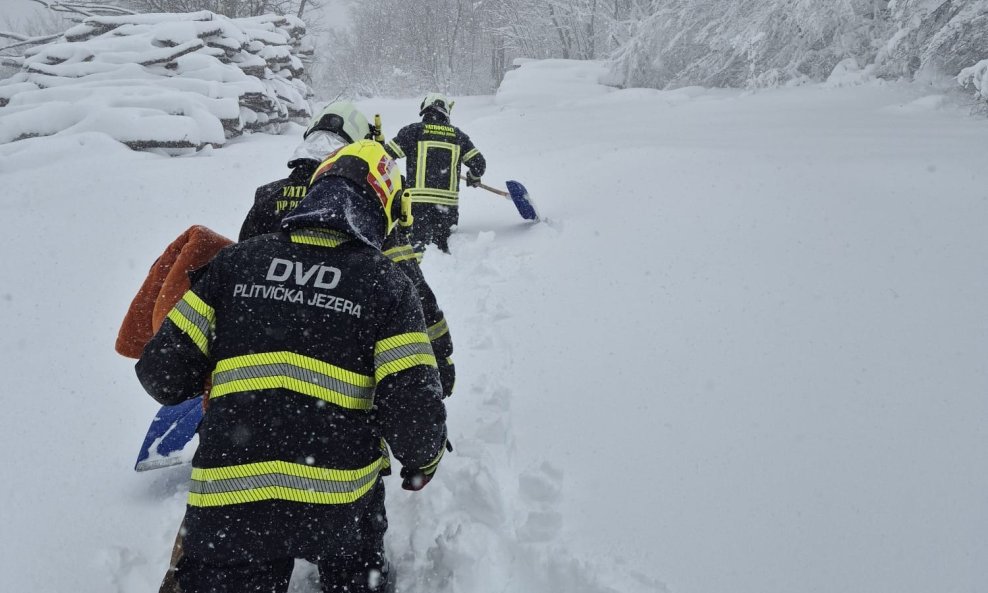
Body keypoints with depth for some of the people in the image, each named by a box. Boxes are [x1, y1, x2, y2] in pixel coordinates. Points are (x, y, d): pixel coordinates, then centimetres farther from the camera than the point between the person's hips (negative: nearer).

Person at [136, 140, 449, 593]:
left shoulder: (237, 260, 2)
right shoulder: (387, 284, -3)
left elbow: (163, 373, 2)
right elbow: (414, 414, -9)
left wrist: (201, 387, 25)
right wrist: (423, 461, 13)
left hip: (226, 508, 1)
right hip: (340, 505, 0)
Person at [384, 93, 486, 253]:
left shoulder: (414, 130, 3)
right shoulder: (457, 135, 12)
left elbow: (386, 155, 0)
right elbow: (479, 163, 12)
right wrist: (473, 178, 33)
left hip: (418, 202, -3)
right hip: (449, 203, 3)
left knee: (418, 245, -4)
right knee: (442, 245, 18)